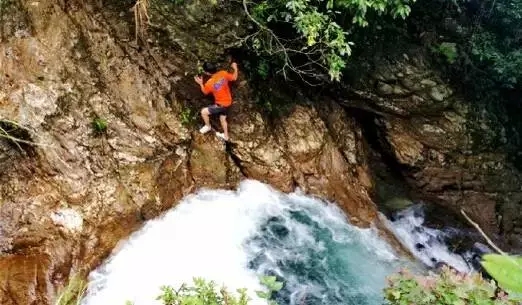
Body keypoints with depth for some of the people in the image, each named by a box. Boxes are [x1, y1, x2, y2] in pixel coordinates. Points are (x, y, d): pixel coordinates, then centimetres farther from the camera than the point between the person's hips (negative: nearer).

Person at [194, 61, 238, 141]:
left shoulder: (209, 83, -26)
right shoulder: (223, 73, -15)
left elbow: (205, 92, -4)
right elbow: (234, 78, 1)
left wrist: (201, 83, 1)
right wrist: (235, 68, 14)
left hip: (221, 105, -7)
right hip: (228, 102, 7)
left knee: (204, 112, 5)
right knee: (223, 119, 27)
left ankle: (208, 126, 28)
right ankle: (225, 135, 43)